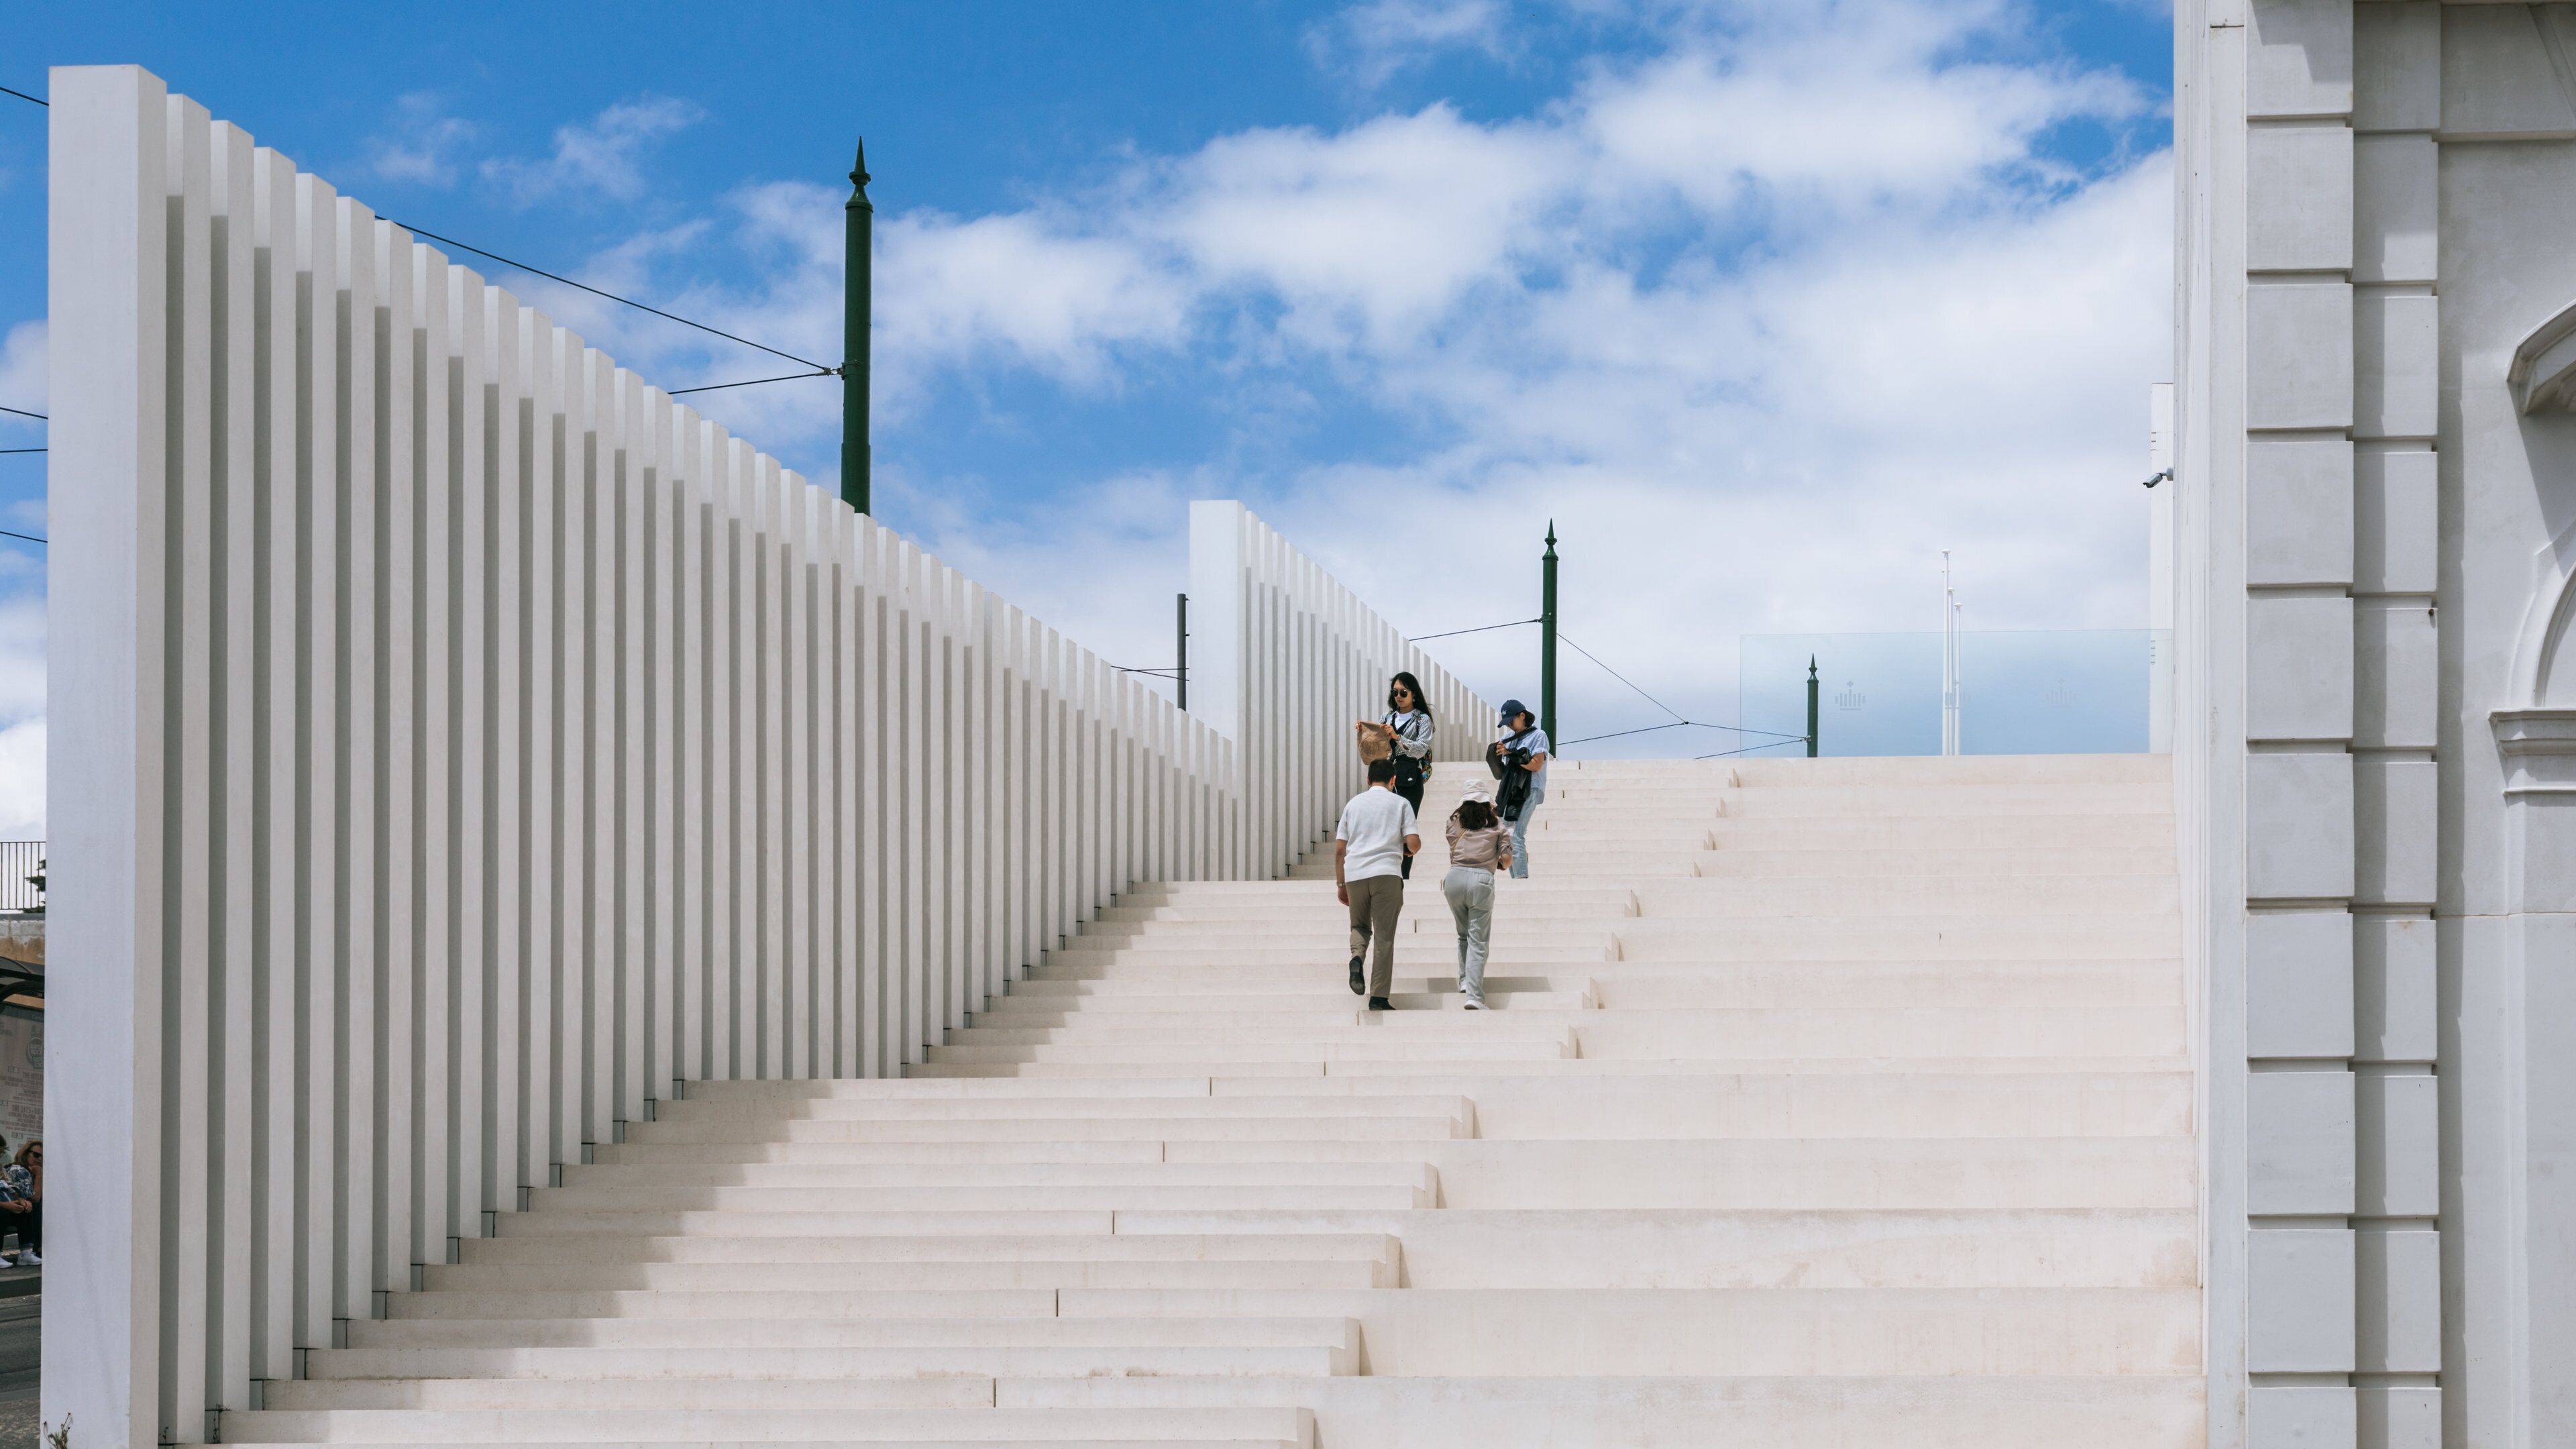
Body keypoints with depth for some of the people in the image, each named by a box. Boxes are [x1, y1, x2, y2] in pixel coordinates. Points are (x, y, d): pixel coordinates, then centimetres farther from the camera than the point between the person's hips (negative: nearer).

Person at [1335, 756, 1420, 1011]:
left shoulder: (1354, 804, 16)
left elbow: (1339, 849, 12)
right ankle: (1379, 997, -3)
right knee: (1384, 937, 2)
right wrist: (1407, 850, 21)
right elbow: (1414, 843, -2)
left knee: (1359, 926, 20)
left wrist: (1341, 884, 19)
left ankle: (1357, 956, -13)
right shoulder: (1400, 803, 8)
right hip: (1387, 872, -2)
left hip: (1355, 874, 2)